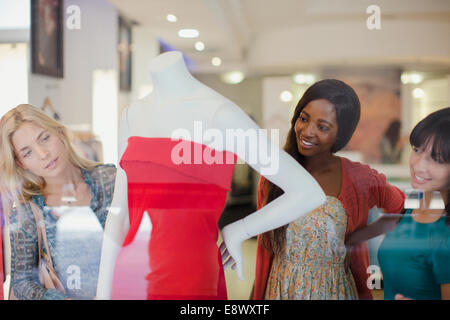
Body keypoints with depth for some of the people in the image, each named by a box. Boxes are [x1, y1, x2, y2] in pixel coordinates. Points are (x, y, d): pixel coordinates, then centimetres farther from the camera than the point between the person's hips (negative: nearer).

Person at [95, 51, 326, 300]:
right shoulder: (133, 116, 9)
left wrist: (238, 232, -3)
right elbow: (120, 211, 10)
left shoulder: (219, 115, -11)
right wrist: (103, 292, 5)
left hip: (185, 281, -6)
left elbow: (309, 192, -13)